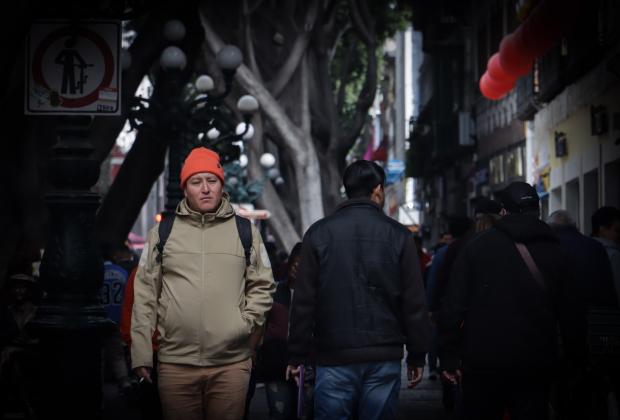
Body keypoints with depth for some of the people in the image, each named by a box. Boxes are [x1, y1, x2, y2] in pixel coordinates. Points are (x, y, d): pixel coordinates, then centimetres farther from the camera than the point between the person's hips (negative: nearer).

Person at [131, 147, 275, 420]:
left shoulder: (246, 232, 9)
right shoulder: (162, 233, 8)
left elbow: (262, 286, 13)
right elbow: (145, 294, 7)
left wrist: (247, 322, -5)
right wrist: (141, 353, 3)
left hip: (232, 363, 0)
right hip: (175, 364, 0)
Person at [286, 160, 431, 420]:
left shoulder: (319, 233, 1)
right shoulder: (398, 235, 1)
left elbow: (303, 301, -1)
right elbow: (414, 303, 0)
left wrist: (297, 355, 5)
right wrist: (417, 356, 7)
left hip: (334, 358, 0)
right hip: (384, 359, 0)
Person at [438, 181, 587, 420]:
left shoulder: (477, 247, -1)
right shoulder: (554, 253, 3)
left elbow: (453, 307, -5)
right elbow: (572, 313, 4)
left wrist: (449, 357, -1)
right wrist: (577, 362, 13)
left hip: (483, 364, -1)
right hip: (536, 366, 1)